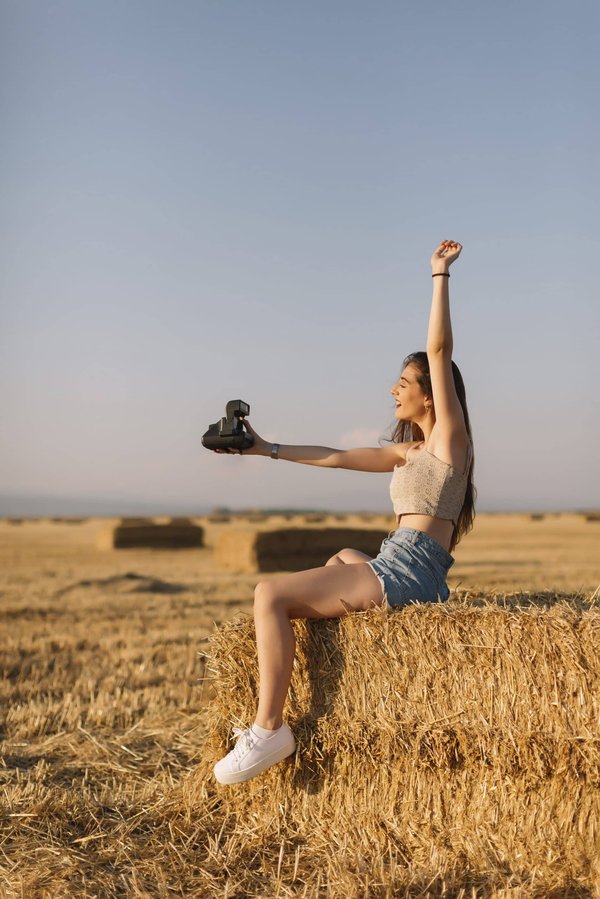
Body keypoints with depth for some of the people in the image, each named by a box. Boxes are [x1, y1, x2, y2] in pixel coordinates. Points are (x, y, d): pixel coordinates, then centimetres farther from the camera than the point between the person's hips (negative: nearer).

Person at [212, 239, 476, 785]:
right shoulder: (408, 452, 21)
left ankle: (269, 729, -14)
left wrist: (440, 274, -12)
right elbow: (336, 457, 23)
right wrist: (268, 449, 24)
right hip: (394, 570, 10)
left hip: (407, 575, -10)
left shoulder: (450, 438, -4)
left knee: (271, 594, -15)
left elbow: (439, 351, -14)